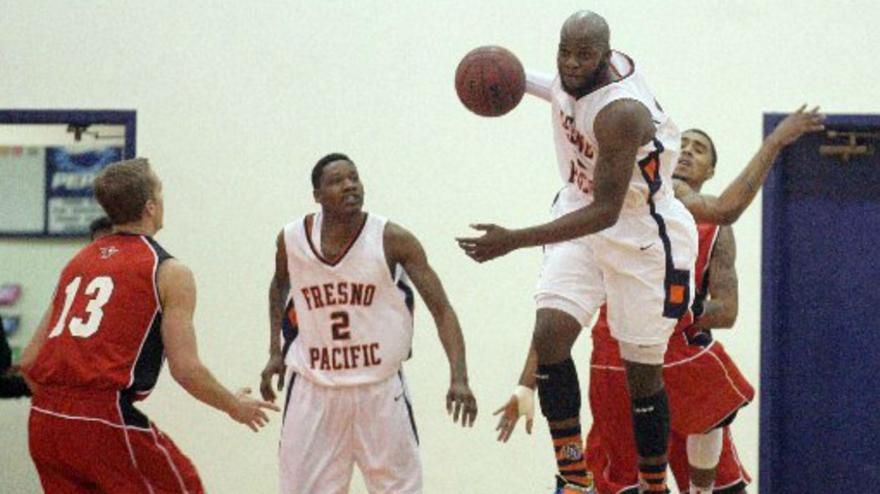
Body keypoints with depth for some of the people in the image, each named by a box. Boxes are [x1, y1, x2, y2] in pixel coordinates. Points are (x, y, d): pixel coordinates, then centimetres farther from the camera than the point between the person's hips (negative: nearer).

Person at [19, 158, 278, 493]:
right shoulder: (169, 272, 0)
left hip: (42, 421, 6)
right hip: (105, 420, -6)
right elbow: (185, 368, -6)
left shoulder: (78, 263, 19)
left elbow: (29, 359, 16)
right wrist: (236, 407, 11)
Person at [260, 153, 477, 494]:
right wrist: (275, 353, 12)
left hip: (380, 389, -2)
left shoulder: (392, 240, -13)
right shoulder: (291, 240, -3)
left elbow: (441, 309, -13)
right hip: (313, 389, 2)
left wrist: (459, 378, -26)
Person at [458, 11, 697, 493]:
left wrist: (515, 240, -40)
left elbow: (605, 212, -35)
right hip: (579, 214, 7)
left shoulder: (620, 114, -33)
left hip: (642, 236, -7)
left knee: (642, 371, 2)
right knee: (548, 337, -12)